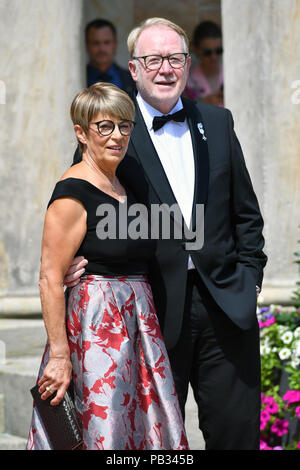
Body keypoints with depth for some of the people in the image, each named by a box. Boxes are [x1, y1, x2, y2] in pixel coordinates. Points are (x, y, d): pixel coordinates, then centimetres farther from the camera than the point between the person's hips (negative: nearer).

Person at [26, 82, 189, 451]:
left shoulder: (126, 188, 13)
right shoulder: (73, 193, -12)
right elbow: (50, 279, -16)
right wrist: (59, 355, -20)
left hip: (137, 322, 8)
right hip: (93, 324, -8)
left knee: (145, 428, 7)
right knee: (101, 434, -6)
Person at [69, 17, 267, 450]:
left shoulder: (218, 122, 11)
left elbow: (246, 211, 15)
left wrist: (249, 274, 7)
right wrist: (76, 259, -14)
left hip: (226, 302, 3)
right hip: (157, 309, -3)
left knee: (238, 430, 5)